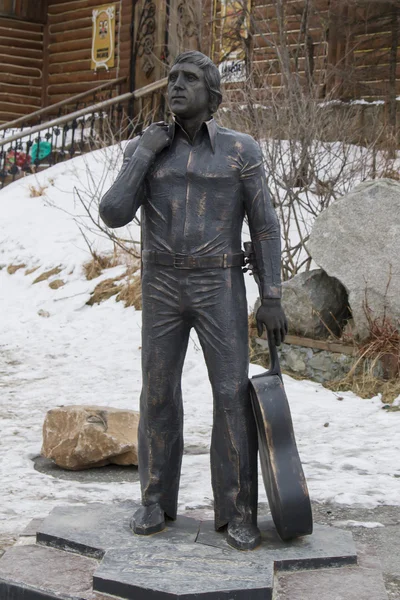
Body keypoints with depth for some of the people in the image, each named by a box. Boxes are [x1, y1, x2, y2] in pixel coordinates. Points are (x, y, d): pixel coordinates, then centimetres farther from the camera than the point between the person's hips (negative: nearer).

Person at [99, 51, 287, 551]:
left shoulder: (241, 150, -2)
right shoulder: (144, 150, 3)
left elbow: (265, 227, -1)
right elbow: (113, 215, -8)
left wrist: (272, 299, -7)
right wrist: (144, 153, -11)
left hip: (220, 289, -2)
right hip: (163, 288, 2)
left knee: (233, 396, -6)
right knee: (158, 394, 5)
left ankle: (237, 511, 5)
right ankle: (157, 500, 20)